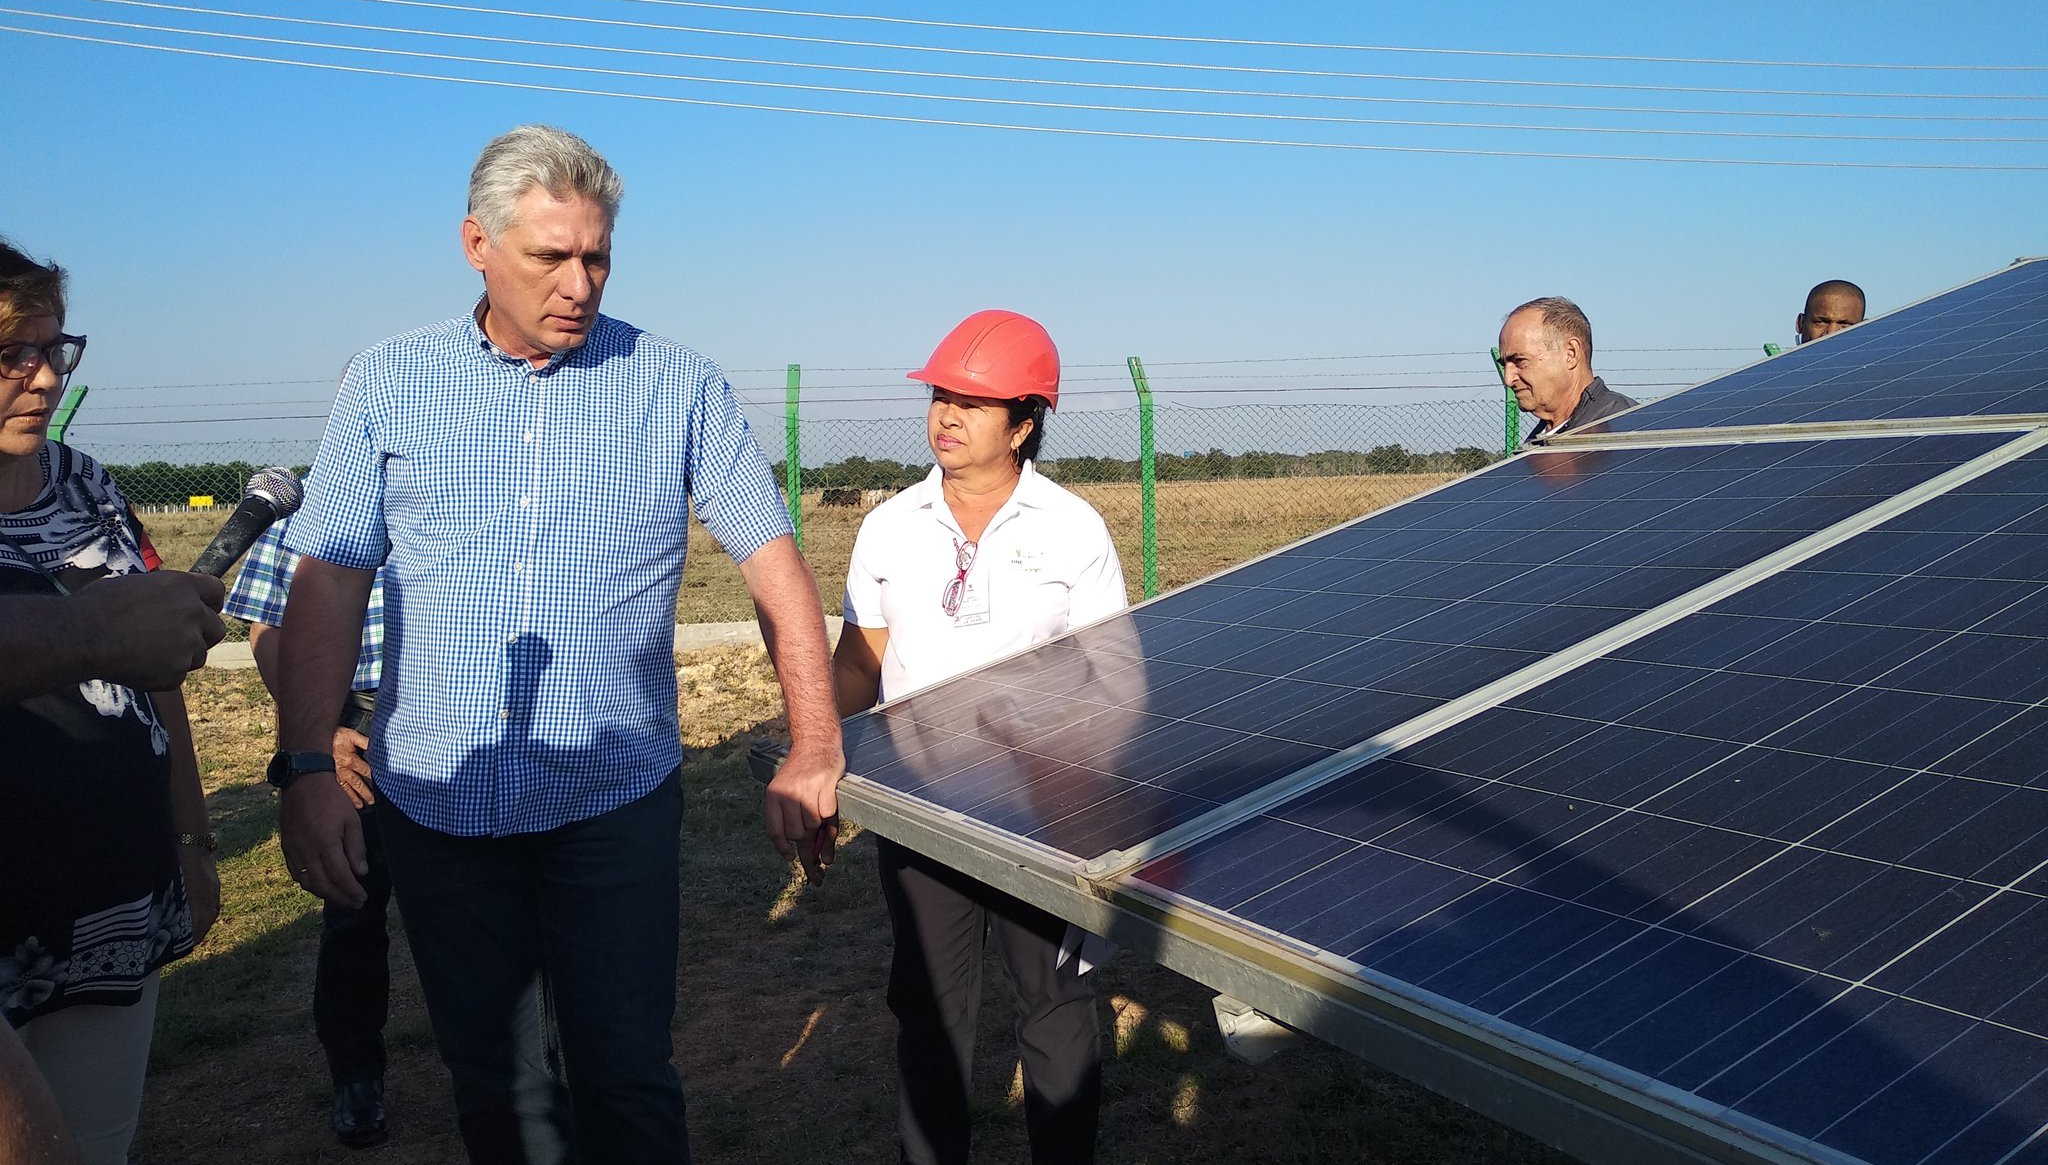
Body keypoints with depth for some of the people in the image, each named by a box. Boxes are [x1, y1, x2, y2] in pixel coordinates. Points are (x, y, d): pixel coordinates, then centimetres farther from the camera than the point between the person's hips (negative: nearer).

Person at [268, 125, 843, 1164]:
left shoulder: (679, 385, -1)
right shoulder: (388, 384, 3)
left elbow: (773, 564, -2)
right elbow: (328, 580, 2)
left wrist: (813, 754, -8)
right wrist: (305, 768, -6)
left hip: (616, 801, -1)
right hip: (435, 802, 2)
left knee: (624, 1077, 6)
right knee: (491, 1079, 16)